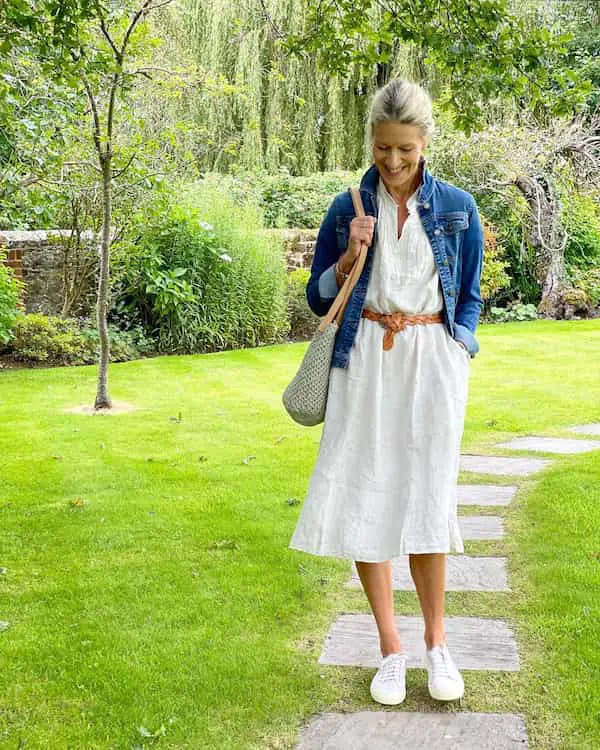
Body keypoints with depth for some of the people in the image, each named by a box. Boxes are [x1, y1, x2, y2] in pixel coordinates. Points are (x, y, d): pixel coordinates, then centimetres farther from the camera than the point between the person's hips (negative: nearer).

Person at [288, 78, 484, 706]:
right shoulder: (348, 209, 6)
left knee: (424, 498, -2)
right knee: (362, 497, -3)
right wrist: (350, 254, -8)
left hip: (432, 358, -1)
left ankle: (436, 642, 17)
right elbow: (318, 298, 9)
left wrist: (455, 357, -1)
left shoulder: (457, 208, 5)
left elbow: (469, 298, 12)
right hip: (364, 360, 1)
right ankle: (390, 648, 10)